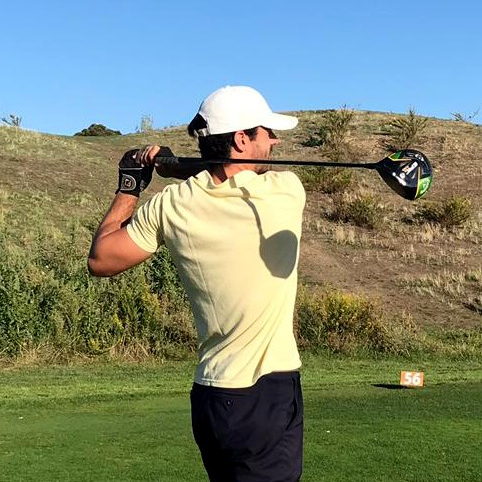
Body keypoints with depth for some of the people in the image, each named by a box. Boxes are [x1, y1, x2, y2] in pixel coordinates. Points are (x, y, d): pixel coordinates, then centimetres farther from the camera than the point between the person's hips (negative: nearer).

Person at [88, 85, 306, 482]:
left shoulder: (171, 206, -5)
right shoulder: (287, 191, -9)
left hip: (210, 395, 4)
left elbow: (100, 260, 6)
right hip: (269, 395, -4)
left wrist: (129, 188, 14)